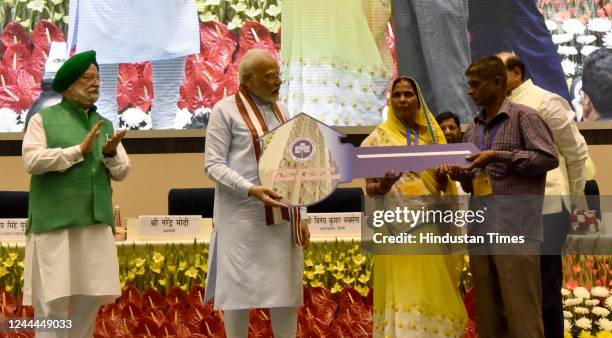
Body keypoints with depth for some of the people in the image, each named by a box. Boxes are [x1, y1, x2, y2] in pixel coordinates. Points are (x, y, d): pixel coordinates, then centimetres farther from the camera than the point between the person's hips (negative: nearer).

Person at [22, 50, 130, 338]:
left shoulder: (105, 125, 17)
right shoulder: (44, 119, 2)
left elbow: (121, 172, 11)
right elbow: (31, 161, -11)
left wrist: (111, 154, -11)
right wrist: (79, 150, -14)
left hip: (96, 223, 5)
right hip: (55, 223, -5)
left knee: (91, 297, 7)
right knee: (53, 299, -5)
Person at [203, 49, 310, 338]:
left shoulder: (279, 111, 14)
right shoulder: (226, 110, -4)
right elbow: (213, 165, -9)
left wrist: (300, 215, 10)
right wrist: (251, 190, -22)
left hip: (282, 216, 6)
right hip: (243, 217, -5)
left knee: (286, 287, 6)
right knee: (240, 287, 0)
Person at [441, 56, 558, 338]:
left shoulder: (523, 117, -1)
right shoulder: (472, 129, 18)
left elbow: (549, 158, -12)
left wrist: (498, 156, -14)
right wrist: (460, 174, 2)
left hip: (515, 231, -6)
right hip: (480, 231, 7)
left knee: (521, 313, -6)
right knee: (487, 313, 9)